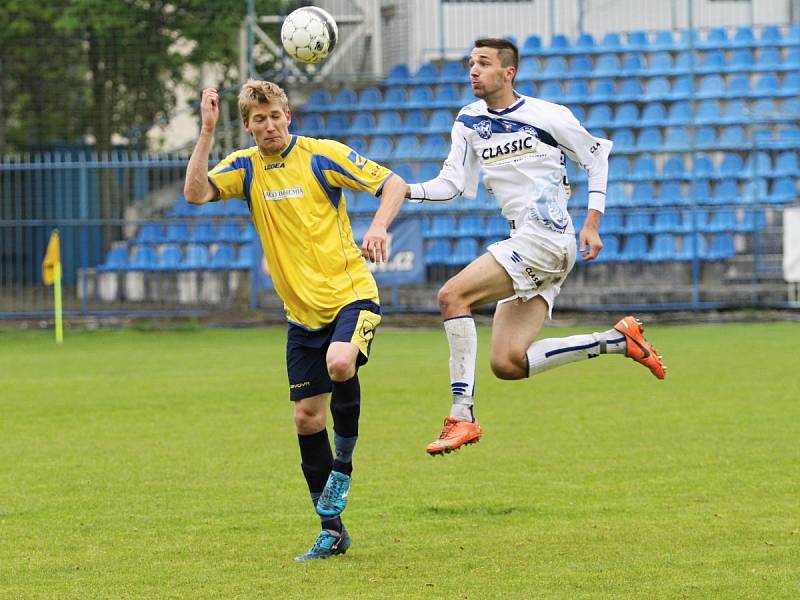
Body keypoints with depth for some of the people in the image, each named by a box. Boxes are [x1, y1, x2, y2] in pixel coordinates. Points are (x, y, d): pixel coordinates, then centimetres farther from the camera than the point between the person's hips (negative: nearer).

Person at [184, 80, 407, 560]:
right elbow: (196, 193, -15)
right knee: (307, 419, 3)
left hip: (351, 294, -4)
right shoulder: (244, 168, 2)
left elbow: (393, 183, -4)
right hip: (302, 312, 4)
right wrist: (207, 131, -20)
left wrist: (378, 228, -21)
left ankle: (343, 466, -9)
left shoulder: (322, 156, -7)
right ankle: (332, 531, 14)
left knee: (340, 363, -34)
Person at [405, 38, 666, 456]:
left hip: (547, 238, -8)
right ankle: (618, 341, 12)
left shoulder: (548, 116, -4)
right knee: (507, 364, -1)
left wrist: (592, 223, 1)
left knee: (452, 295, -21)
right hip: (524, 246, 8)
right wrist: (404, 190, -10)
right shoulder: (469, 123, 13)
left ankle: (461, 416, -22)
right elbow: (450, 185, 8)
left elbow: (596, 156, 7)